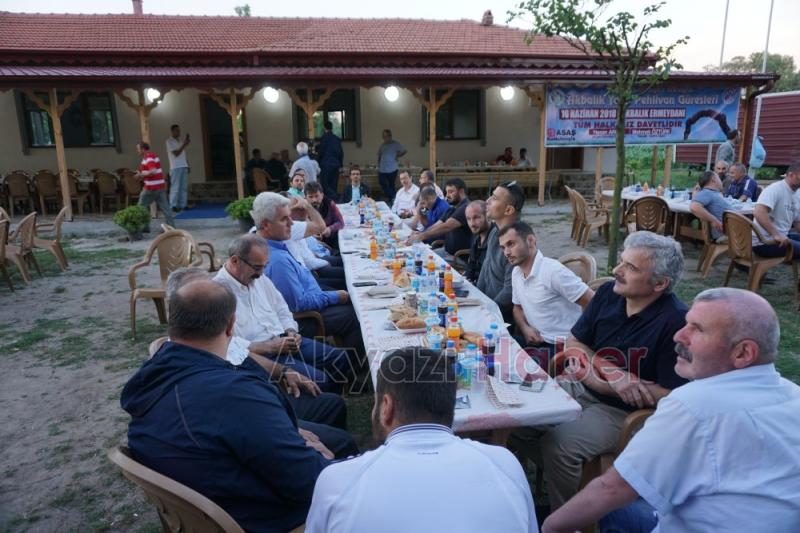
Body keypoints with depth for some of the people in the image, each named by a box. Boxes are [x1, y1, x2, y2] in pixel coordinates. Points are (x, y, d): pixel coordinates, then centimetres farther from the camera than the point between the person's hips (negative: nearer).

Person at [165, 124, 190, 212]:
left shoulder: (180, 140, 17)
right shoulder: (169, 141, -4)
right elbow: (176, 153, -13)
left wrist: (187, 164, 13)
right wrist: (184, 145, -13)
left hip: (184, 166, 7)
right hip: (175, 167, -7)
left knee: (184, 187, 6)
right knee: (175, 187, -8)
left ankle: (182, 205, 10)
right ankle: (173, 206, -7)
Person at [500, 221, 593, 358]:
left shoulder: (553, 271, -19)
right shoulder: (516, 273, 7)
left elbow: (593, 303, -17)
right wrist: (525, 328, 0)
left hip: (561, 345, -7)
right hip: (536, 340, 8)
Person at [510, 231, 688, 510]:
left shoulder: (676, 322, -21)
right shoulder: (608, 293, -3)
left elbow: (672, 396, -19)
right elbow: (573, 345, 4)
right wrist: (613, 374, -14)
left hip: (623, 411, -6)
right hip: (579, 388, 6)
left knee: (558, 445, -27)